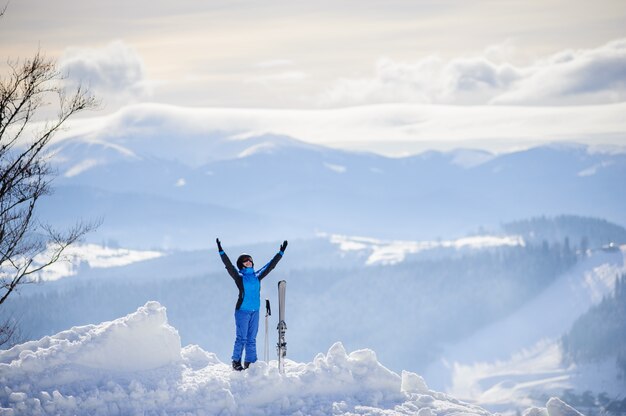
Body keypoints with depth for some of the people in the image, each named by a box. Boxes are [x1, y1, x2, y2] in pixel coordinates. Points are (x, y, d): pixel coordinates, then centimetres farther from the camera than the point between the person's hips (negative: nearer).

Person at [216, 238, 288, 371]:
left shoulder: (257, 276, 11)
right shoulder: (239, 276, -2)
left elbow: (270, 265, 18)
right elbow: (229, 266, -14)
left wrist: (281, 253, 20)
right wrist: (221, 252, -24)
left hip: (255, 311, 5)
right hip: (242, 311, -5)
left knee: (252, 339, 7)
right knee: (241, 338, -6)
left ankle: (249, 364, 11)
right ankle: (236, 362, 2)